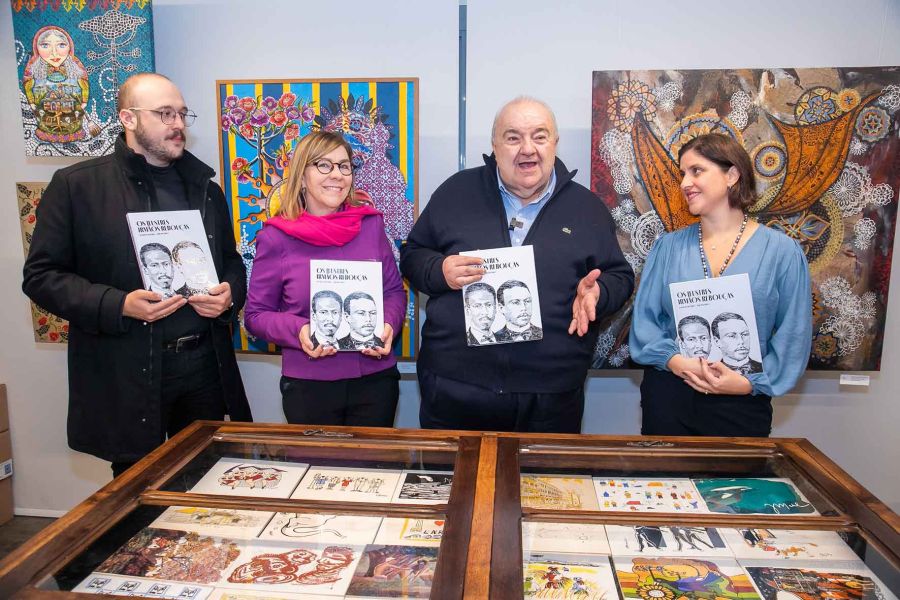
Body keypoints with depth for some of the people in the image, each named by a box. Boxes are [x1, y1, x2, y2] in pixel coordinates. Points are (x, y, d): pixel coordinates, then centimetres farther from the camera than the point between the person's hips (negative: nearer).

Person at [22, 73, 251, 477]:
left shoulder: (206, 188, 12)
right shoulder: (76, 185, -1)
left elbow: (232, 262, 20)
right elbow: (41, 275, -3)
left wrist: (230, 293, -3)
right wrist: (119, 306, -17)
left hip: (205, 367, 4)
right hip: (127, 375, -3)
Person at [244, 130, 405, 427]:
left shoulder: (370, 223, 2)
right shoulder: (276, 237, -5)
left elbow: (395, 291, 9)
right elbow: (256, 314, 0)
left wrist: (389, 324, -10)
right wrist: (298, 331, -18)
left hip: (376, 379, 2)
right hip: (309, 387, -2)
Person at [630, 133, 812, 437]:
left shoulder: (782, 252, -1)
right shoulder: (668, 247, 4)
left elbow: (793, 335, -2)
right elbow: (644, 318, 2)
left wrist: (750, 382, -13)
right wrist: (673, 359, -14)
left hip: (742, 403, -1)